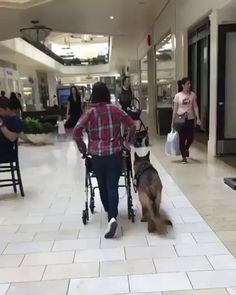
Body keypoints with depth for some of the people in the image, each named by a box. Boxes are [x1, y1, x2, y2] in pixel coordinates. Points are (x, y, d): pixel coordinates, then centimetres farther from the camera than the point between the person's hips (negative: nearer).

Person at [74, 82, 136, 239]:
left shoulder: (90, 113, -3)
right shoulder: (115, 110, 1)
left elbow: (77, 131, -10)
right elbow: (132, 125, 2)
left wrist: (82, 148, 4)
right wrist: (128, 142, 14)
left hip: (97, 155, 0)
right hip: (115, 153, 0)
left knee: (103, 186, 18)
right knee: (112, 186, 1)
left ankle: (109, 213, 35)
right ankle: (113, 217, -15)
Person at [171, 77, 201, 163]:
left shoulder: (192, 94, 2)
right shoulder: (178, 96, -3)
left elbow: (195, 107, 3)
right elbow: (175, 109, 0)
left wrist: (198, 118, -9)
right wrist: (173, 121, -1)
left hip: (190, 119, 2)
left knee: (190, 138, 5)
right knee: (182, 139, 1)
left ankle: (186, 149, 40)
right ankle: (184, 157, 17)